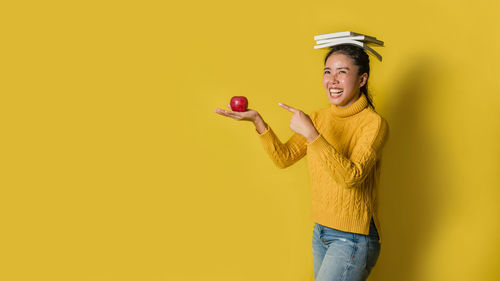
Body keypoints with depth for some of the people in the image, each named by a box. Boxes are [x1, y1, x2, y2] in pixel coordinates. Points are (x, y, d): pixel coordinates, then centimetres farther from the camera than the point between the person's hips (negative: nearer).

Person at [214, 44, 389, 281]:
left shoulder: (374, 123, -14)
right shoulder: (318, 118, 6)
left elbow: (351, 176, -26)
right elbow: (284, 157, 4)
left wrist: (310, 133, -32)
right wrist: (258, 121, -9)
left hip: (354, 239, -6)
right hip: (321, 233, 6)